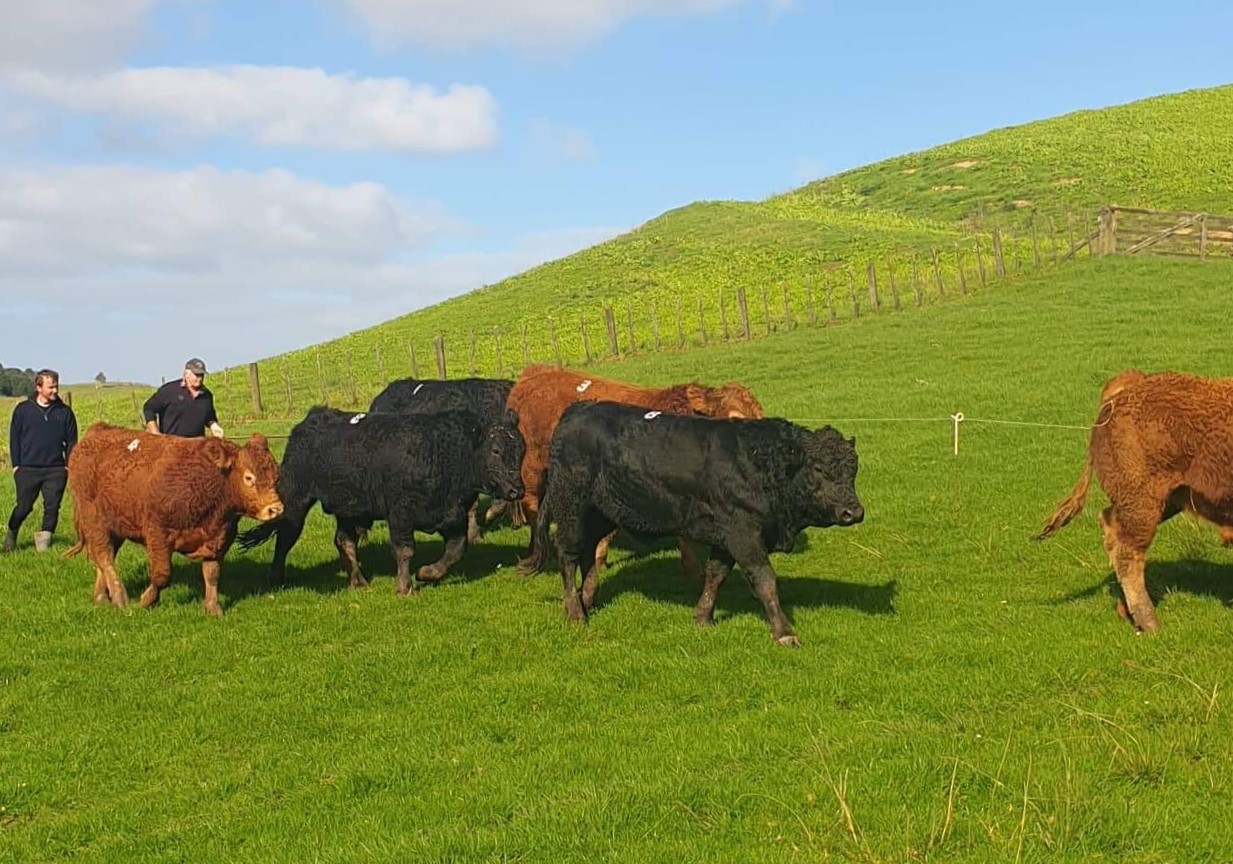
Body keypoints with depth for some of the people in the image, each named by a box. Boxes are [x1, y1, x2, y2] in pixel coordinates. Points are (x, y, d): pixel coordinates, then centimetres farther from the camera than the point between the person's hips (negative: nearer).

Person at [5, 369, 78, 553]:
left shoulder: (64, 412, 6)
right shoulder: (23, 409, 3)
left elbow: (71, 441, 10)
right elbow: (14, 438, 6)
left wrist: (68, 465, 2)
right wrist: (16, 465, 1)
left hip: (56, 470, 1)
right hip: (27, 469, -1)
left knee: (52, 507, -2)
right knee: (23, 507, 1)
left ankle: (44, 540, 10)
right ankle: (11, 536, 23)